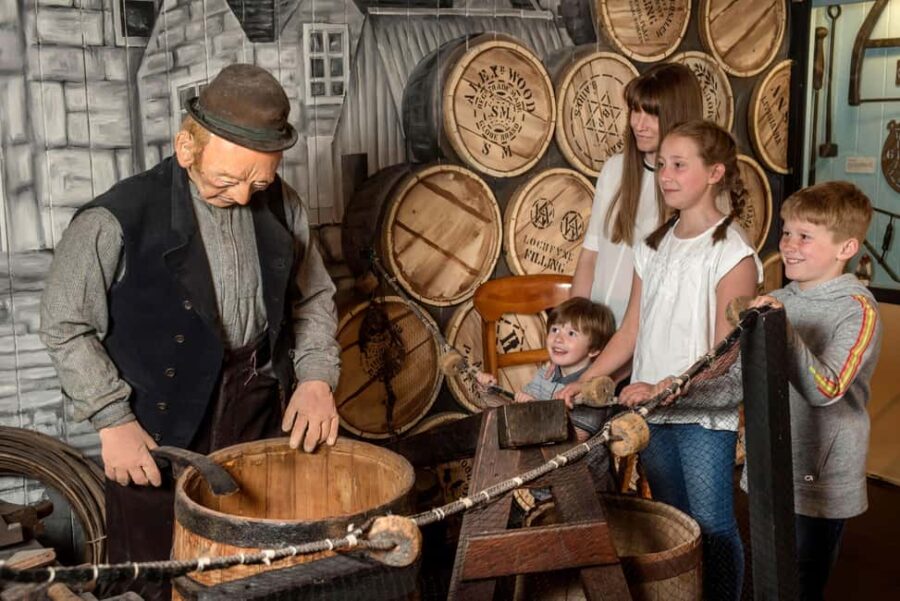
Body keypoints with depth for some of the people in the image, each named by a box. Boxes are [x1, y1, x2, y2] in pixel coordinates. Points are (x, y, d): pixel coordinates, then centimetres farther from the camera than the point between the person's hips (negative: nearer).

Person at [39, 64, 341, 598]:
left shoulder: (281, 206, -1)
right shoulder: (117, 220, -16)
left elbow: (314, 298, 11)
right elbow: (66, 326, -6)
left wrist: (316, 376, -3)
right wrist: (113, 421, -11)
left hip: (262, 412, 4)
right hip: (158, 432, -3)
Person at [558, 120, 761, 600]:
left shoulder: (731, 253, -11)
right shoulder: (653, 247, 9)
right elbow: (631, 331, 9)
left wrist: (663, 387, -24)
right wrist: (584, 381, 1)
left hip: (704, 415, -6)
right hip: (652, 412, 6)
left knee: (711, 526, 0)